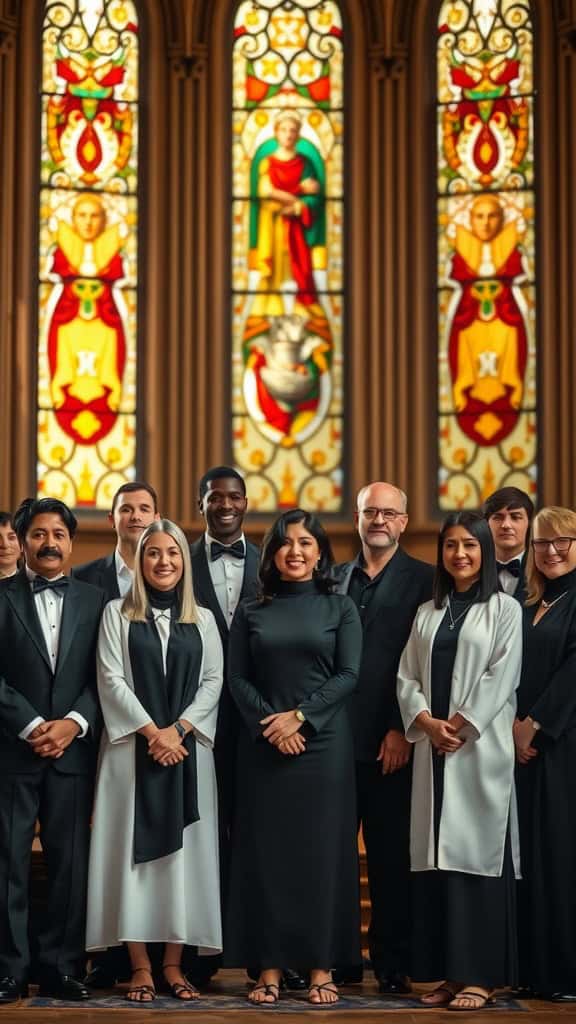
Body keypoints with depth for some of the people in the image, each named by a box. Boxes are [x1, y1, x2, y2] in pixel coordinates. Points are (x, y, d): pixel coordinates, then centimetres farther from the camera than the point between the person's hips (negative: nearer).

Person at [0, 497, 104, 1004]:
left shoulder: (93, 600, 10)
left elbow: (102, 677, 5)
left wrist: (74, 724, -10)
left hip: (73, 749, 2)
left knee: (70, 862, 2)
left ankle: (61, 967, 8)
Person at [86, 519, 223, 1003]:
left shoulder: (203, 619, 11)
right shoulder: (117, 614, 5)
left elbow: (213, 681, 5)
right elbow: (112, 679, -3)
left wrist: (177, 729, -9)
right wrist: (152, 731, -12)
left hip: (187, 747, 2)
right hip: (133, 747, -2)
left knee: (183, 851, 0)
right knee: (135, 849, -3)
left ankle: (174, 964, 5)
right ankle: (140, 967, -1)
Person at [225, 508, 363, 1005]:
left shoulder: (341, 607, 5)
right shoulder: (251, 612, 9)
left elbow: (348, 675, -3)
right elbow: (238, 678, 3)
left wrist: (299, 716, -13)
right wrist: (270, 725, -11)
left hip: (323, 742, -1)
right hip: (264, 743, 1)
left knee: (321, 848, -1)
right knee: (266, 850, 0)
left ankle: (321, 966, 4)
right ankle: (270, 966, 5)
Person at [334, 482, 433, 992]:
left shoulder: (424, 580, 2)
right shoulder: (333, 580, 14)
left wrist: (402, 730, -9)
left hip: (391, 740, -3)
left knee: (391, 855, 1)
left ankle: (392, 961, 8)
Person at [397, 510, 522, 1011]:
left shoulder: (504, 609, 2)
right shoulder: (427, 613, 16)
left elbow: (501, 676, -8)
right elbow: (407, 676, 9)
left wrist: (459, 725, -13)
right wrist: (427, 721, -8)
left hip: (481, 748, -5)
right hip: (433, 748, 5)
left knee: (476, 856, -5)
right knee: (437, 859, 3)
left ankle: (480, 974, -2)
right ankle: (447, 971, 7)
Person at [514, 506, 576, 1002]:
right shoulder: (531, 607, 16)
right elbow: (518, 675, 15)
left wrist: (535, 723, -13)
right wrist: (517, 724, -1)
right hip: (529, 744, 7)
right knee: (533, 853, 6)